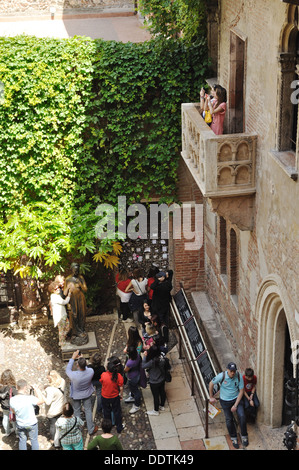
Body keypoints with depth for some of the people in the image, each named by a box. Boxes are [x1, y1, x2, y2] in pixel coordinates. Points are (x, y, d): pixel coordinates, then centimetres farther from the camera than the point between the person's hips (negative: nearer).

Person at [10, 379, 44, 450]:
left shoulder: (12, 400, -17)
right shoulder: (30, 398, -29)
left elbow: (13, 411, 2)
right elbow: (41, 401, -11)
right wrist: (36, 390, -4)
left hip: (20, 425, 3)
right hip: (32, 424, -3)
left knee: (22, 440, 21)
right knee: (34, 440, 18)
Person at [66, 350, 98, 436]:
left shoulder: (74, 375, -40)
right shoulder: (91, 371, -33)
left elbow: (67, 369, -17)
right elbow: (86, 368, -7)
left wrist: (73, 358, -13)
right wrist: (81, 358, -5)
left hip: (76, 396, -2)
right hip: (87, 394, 2)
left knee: (76, 411, 23)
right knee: (88, 411, 21)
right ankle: (91, 429, 36)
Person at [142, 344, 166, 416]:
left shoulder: (152, 361, -36)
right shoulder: (161, 358, -16)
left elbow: (143, 366, -24)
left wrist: (144, 356, -17)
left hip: (154, 382, -7)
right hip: (162, 380, 7)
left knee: (156, 396, 14)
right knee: (162, 392, 26)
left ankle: (156, 411, 36)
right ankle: (162, 406, 50)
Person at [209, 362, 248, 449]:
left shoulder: (239, 376, -18)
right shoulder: (222, 376, -22)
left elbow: (241, 391, -10)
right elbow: (211, 384, -6)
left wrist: (235, 405, -13)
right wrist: (211, 397, 4)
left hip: (236, 399, 0)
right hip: (225, 401, 0)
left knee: (242, 416, -14)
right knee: (229, 420, 1)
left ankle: (244, 436, 7)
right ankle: (233, 438, 24)